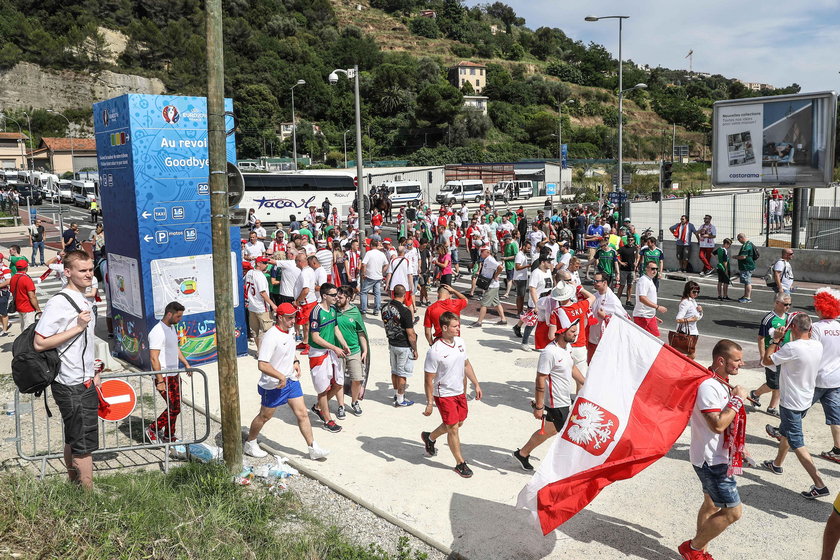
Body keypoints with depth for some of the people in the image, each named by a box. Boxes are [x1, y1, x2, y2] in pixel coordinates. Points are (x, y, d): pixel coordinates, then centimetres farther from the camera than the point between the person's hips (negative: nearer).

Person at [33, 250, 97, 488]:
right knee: (84, 443, -2)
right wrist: (78, 327, -23)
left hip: (85, 384, 9)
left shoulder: (84, 301, 11)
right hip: (72, 388, -9)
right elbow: (39, 343, -20)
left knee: (74, 440, 18)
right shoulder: (59, 303, -18)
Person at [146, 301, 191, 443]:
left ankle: (168, 437, 23)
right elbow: (153, 358, -23)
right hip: (164, 377, -9)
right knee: (174, 408, -7)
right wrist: (160, 381, -24)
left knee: (174, 407, 12)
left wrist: (185, 363, 19)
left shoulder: (172, 327, 10)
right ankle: (152, 429, 11)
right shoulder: (157, 332, -21)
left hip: (174, 375, 9)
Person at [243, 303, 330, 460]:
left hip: (291, 380, 7)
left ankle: (313, 448, 13)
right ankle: (250, 444, 35)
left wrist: (295, 362, 7)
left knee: (302, 414, 6)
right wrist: (281, 377, -27)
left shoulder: (290, 330, 3)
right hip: (274, 385, -7)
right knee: (265, 416, 12)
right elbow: (262, 365, -29)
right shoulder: (271, 337, -25)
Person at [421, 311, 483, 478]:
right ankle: (460, 463, 19)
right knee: (453, 429, 0)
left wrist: (476, 384, 13)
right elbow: (429, 379, -17)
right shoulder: (435, 351, -24)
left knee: (458, 423, 21)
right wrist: (429, 403, -15)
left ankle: (429, 437, 44)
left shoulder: (460, 342, -3)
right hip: (444, 395, -7)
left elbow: (466, 364, 13)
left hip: (459, 392, 8)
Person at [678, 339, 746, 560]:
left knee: (712, 505, 20)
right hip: (711, 461, -10)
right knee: (733, 511, -4)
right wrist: (737, 399, -23)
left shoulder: (721, 383, 7)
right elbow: (717, 425, -30)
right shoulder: (707, 387, -25)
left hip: (715, 458, 10)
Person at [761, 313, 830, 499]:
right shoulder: (817, 345, -3)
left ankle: (819, 485, -3)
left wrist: (775, 340, -8)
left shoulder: (792, 348, -28)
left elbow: (766, 360, -16)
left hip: (791, 403, -9)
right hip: (806, 399, 9)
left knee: (797, 444, -2)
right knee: (785, 433, 27)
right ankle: (777, 464, 45)